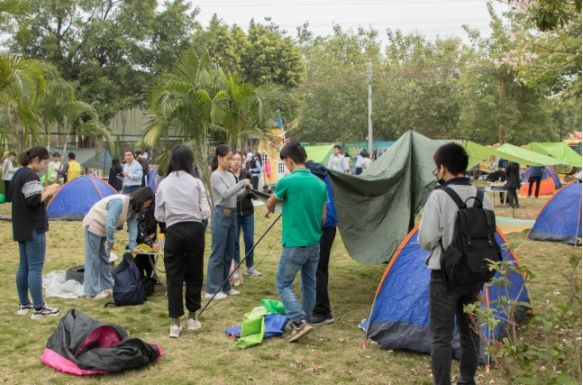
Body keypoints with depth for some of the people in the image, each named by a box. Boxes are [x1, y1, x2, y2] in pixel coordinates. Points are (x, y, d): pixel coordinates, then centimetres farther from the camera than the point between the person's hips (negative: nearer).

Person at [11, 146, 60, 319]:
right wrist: (48, 191, -10)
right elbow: (34, 201, -23)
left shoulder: (18, 174, 15)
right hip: (33, 229, -10)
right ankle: (39, 308, -3)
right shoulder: (30, 175, -17)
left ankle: (23, 304, 22)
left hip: (21, 228, 10)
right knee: (35, 268, -6)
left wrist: (43, 191, 10)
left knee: (24, 266, 14)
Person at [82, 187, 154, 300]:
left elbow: (133, 227, -4)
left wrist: (132, 247, -10)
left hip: (104, 229, 9)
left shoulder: (134, 208, -3)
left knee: (105, 259, 13)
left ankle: (107, 287, 21)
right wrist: (110, 242, -26)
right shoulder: (119, 202, -31)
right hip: (94, 225, -9)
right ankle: (92, 292, -1)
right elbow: (109, 223, -35)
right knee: (93, 259, -5)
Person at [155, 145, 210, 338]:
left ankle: (175, 323, 6)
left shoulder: (164, 184, 1)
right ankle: (192, 318, 23)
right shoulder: (196, 183, -2)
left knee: (174, 276, 6)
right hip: (194, 230, 0)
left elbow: (158, 215, 3)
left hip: (173, 231, 0)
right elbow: (205, 212, -4)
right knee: (194, 274, 12)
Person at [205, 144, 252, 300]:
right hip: (221, 216, -8)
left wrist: (246, 190, -2)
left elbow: (237, 196, 15)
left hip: (232, 215, 8)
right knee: (218, 254, -3)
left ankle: (225, 286, 22)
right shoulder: (216, 175, -9)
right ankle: (212, 290, 3)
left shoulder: (230, 175, 14)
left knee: (228, 254, 13)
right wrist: (242, 183, -18)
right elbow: (225, 194, -20)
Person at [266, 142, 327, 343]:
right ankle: (304, 320, 28)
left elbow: (270, 204, 5)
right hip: (315, 243, 7)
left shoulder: (287, 181, -14)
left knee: (284, 284, 5)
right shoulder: (320, 183, 4)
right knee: (309, 284, 17)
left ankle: (299, 322, -8)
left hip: (294, 244, -6)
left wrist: (270, 209, 28)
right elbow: (323, 217, 9)